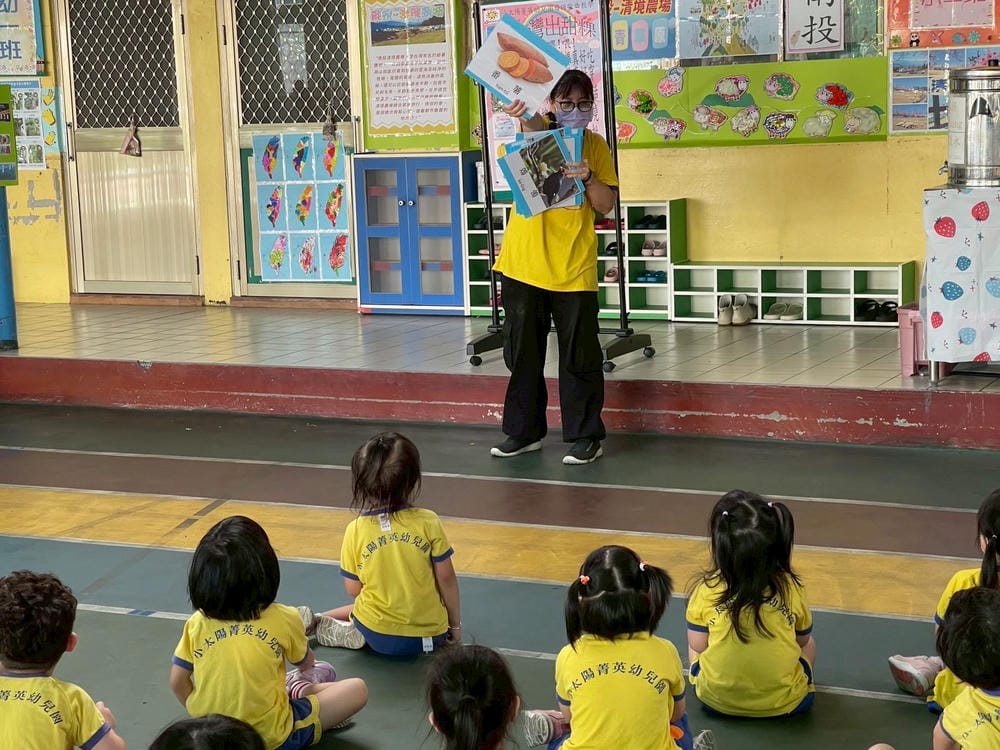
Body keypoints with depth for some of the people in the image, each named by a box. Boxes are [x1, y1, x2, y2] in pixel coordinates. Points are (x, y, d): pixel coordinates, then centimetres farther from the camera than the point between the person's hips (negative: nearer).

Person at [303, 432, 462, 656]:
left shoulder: (356, 530, -9)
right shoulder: (428, 522, -14)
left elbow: (353, 589, -2)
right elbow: (446, 578, -7)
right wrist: (455, 626, 7)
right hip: (428, 636, -2)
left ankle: (317, 623, 8)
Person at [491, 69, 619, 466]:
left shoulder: (595, 145, 6)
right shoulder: (539, 130, 0)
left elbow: (606, 205, 3)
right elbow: (534, 127, -26)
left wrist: (587, 177, -17)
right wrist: (525, 116, -51)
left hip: (574, 267, 0)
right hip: (523, 263, 0)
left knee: (579, 356, 2)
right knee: (522, 352, 10)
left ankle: (585, 436, 12)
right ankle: (524, 431, 22)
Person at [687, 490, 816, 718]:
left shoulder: (706, 590, -16)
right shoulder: (792, 588, -13)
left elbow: (697, 646, -2)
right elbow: (802, 639, 4)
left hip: (715, 699, -1)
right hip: (784, 704, 1)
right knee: (809, 645, 30)